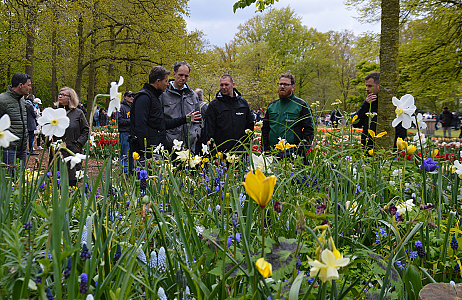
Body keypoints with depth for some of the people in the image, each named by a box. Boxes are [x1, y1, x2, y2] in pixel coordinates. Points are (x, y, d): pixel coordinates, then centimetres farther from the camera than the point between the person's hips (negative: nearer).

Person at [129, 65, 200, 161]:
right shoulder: (144, 97, -12)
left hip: (156, 149, 10)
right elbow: (140, 127, -20)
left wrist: (185, 119, 22)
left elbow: (163, 124, 23)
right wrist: (148, 154, -23)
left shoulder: (155, 97, 20)